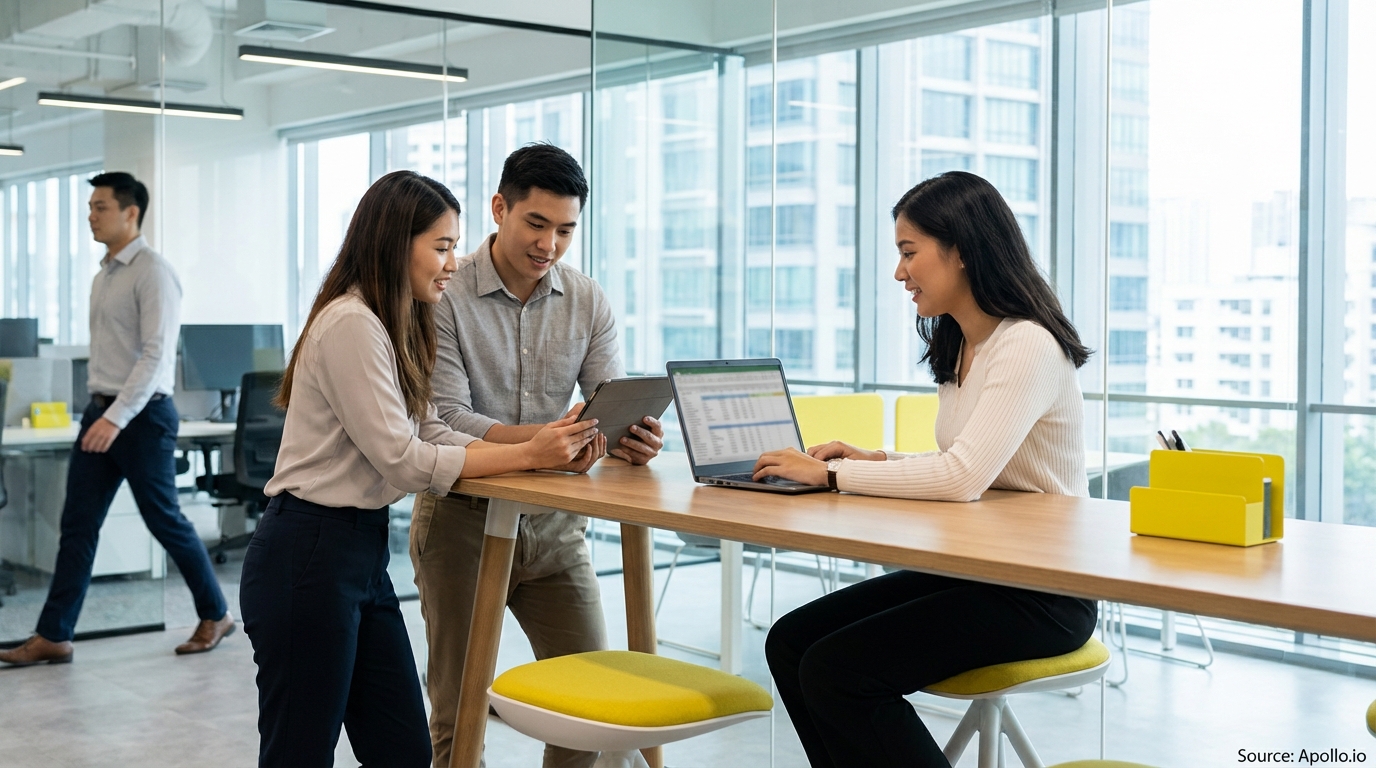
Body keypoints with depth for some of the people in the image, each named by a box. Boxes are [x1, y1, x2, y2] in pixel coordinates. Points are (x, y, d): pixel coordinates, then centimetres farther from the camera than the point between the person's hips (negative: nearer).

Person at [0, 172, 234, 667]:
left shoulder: (152, 272, -13)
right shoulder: (102, 276, 13)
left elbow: (155, 354, -20)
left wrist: (117, 418, -25)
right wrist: (99, 413, 14)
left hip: (143, 414, -8)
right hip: (102, 411, 8)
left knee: (165, 521, 3)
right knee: (77, 524, 4)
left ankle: (216, 616, 19)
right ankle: (53, 637, 8)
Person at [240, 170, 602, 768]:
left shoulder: (397, 327, 14)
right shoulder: (351, 325, -17)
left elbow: (432, 434, 8)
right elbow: (403, 461, -19)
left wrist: (542, 446, -5)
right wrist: (527, 455, -16)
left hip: (362, 550, 10)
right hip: (308, 556, -10)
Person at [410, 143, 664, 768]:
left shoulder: (588, 302, 2)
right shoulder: (444, 296, -11)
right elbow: (446, 420, -20)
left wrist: (634, 441, -27)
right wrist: (543, 440, -36)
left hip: (553, 522, 4)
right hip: (463, 519, -4)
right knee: (459, 714, 5)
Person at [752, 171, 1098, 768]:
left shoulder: (1028, 345, -17)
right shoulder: (958, 348, 14)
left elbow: (964, 477, -28)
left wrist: (830, 474, -19)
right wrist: (874, 461, 2)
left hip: (1041, 592, -9)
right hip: (969, 572, 9)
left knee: (835, 671, -20)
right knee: (791, 643, -3)